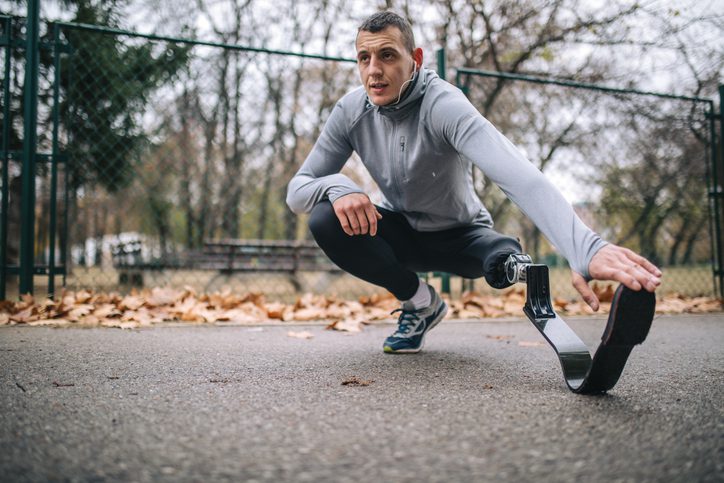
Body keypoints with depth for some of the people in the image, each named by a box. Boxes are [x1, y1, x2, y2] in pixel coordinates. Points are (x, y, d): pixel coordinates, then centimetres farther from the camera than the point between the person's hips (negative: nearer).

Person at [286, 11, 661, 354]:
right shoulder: (350, 112, -14)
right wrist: (337, 186, -37)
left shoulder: (443, 105, -29)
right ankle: (421, 302, -5)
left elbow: (515, 174, -47)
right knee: (324, 221, -25)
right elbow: (296, 190, -11)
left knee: (504, 260, -36)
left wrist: (586, 249, -63)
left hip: (458, 236, -3)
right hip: (401, 233, 3)